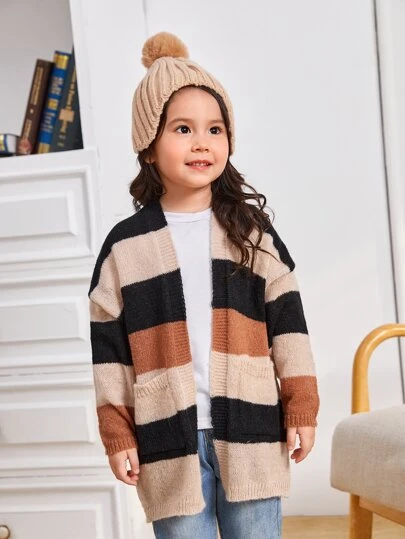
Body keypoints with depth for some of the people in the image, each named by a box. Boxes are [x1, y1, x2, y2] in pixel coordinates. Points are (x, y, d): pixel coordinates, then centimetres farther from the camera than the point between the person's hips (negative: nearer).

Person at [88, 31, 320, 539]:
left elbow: (287, 321, 4)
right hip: (170, 438, -1)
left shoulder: (253, 232, 5)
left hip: (250, 430, 1)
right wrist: (117, 432, 0)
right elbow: (109, 343, 2)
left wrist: (301, 407, 1)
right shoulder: (125, 245, 1)